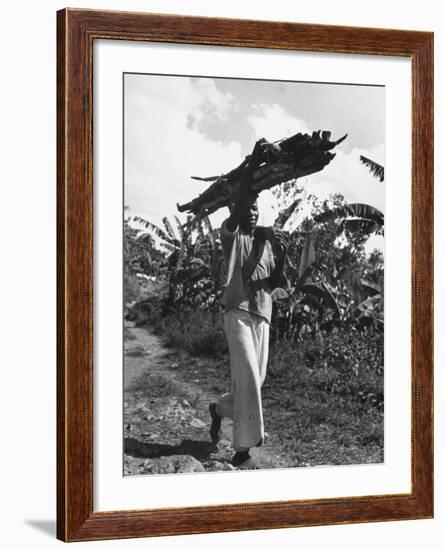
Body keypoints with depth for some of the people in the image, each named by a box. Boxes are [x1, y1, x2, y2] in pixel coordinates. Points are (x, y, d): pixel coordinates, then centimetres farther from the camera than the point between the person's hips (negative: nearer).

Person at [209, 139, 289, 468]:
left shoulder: (266, 242, 18)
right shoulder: (231, 236, 3)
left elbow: (274, 283, 12)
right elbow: (237, 209, -18)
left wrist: (282, 256, -7)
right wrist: (252, 165, -25)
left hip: (263, 315, 6)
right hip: (238, 312, -6)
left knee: (256, 378, 8)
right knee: (248, 377, -16)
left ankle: (220, 409, 37)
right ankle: (243, 448, -14)